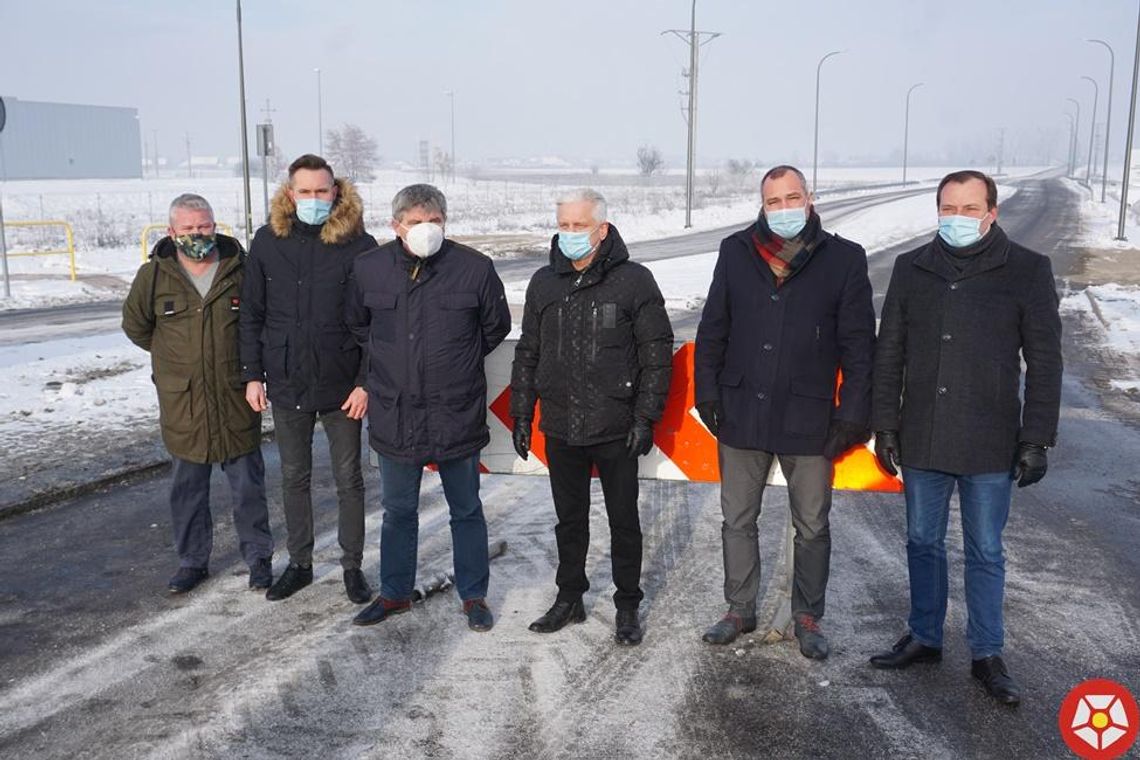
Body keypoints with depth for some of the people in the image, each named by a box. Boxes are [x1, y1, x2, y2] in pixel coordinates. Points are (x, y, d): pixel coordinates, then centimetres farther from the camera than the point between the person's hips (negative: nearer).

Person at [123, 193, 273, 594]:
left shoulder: (239, 270, -5)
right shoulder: (153, 276, -3)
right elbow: (135, 325, 13)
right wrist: (173, 355, 14)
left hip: (236, 400, -1)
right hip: (182, 403, 1)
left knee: (248, 486, 8)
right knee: (187, 489, 12)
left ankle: (259, 557, 21)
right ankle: (193, 561, 27)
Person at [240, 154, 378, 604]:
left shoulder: (359, 245, -9)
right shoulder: (268, 242, 0)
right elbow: (252, 313, 6)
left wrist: (366, 381, -11)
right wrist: (252, 374, 2)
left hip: (341, 386, -3)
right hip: (286, 384, 3)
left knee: (348, 479, 10)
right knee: (294, 478, 15)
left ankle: (352, 566, 24)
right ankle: (299, 564, 30)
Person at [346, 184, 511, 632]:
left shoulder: (474, 268, -10)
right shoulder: (369, 268, -4)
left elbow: (496, 326, 6)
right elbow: (358, 325, 15)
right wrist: (388, 363, 11)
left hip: (457, 414, -2)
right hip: (394, 415, 2)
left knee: (466, 510, 13)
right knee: (397, 510, 17)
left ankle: (474, 596, 29)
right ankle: (395, 594, 34)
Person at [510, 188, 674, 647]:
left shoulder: (634, 280, -7)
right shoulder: (544, 282, 6)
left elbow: (656, 354, -6)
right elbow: (527, 353, 12)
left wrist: (646, 417, -11)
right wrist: (521, 414, 9)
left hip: (616, 431, -4)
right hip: (560, 431, 4)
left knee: (624, 522, 9)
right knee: (569, 520, 16)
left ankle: (628, 607, 24)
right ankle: (569, 599, 32)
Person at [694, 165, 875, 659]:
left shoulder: (843, 260, -4)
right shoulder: (736, 252, 2)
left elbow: (859, 345, -3)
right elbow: (712, 329, 7)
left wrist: (852, 414, -8)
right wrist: (707, 392, 1)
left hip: (809, 419, -2)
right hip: (741, 413, 2)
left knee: (812, 527, 11)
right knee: (737, 521, 13)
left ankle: (808, 618, 28)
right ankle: (740, 611, 30)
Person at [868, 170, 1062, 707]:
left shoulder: (1027, 271, -4)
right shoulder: (911, 268, 3)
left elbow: (1044, 363, -3)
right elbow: (889, 354, 7)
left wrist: (1036, 440, -7)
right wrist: (885, 426, 4)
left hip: (990, 446, -2)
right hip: (921, 441, 3)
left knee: (985, 553, 9)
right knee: (923, 543, 14)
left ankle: (987, 654, 23)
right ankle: (924, 638, 30)